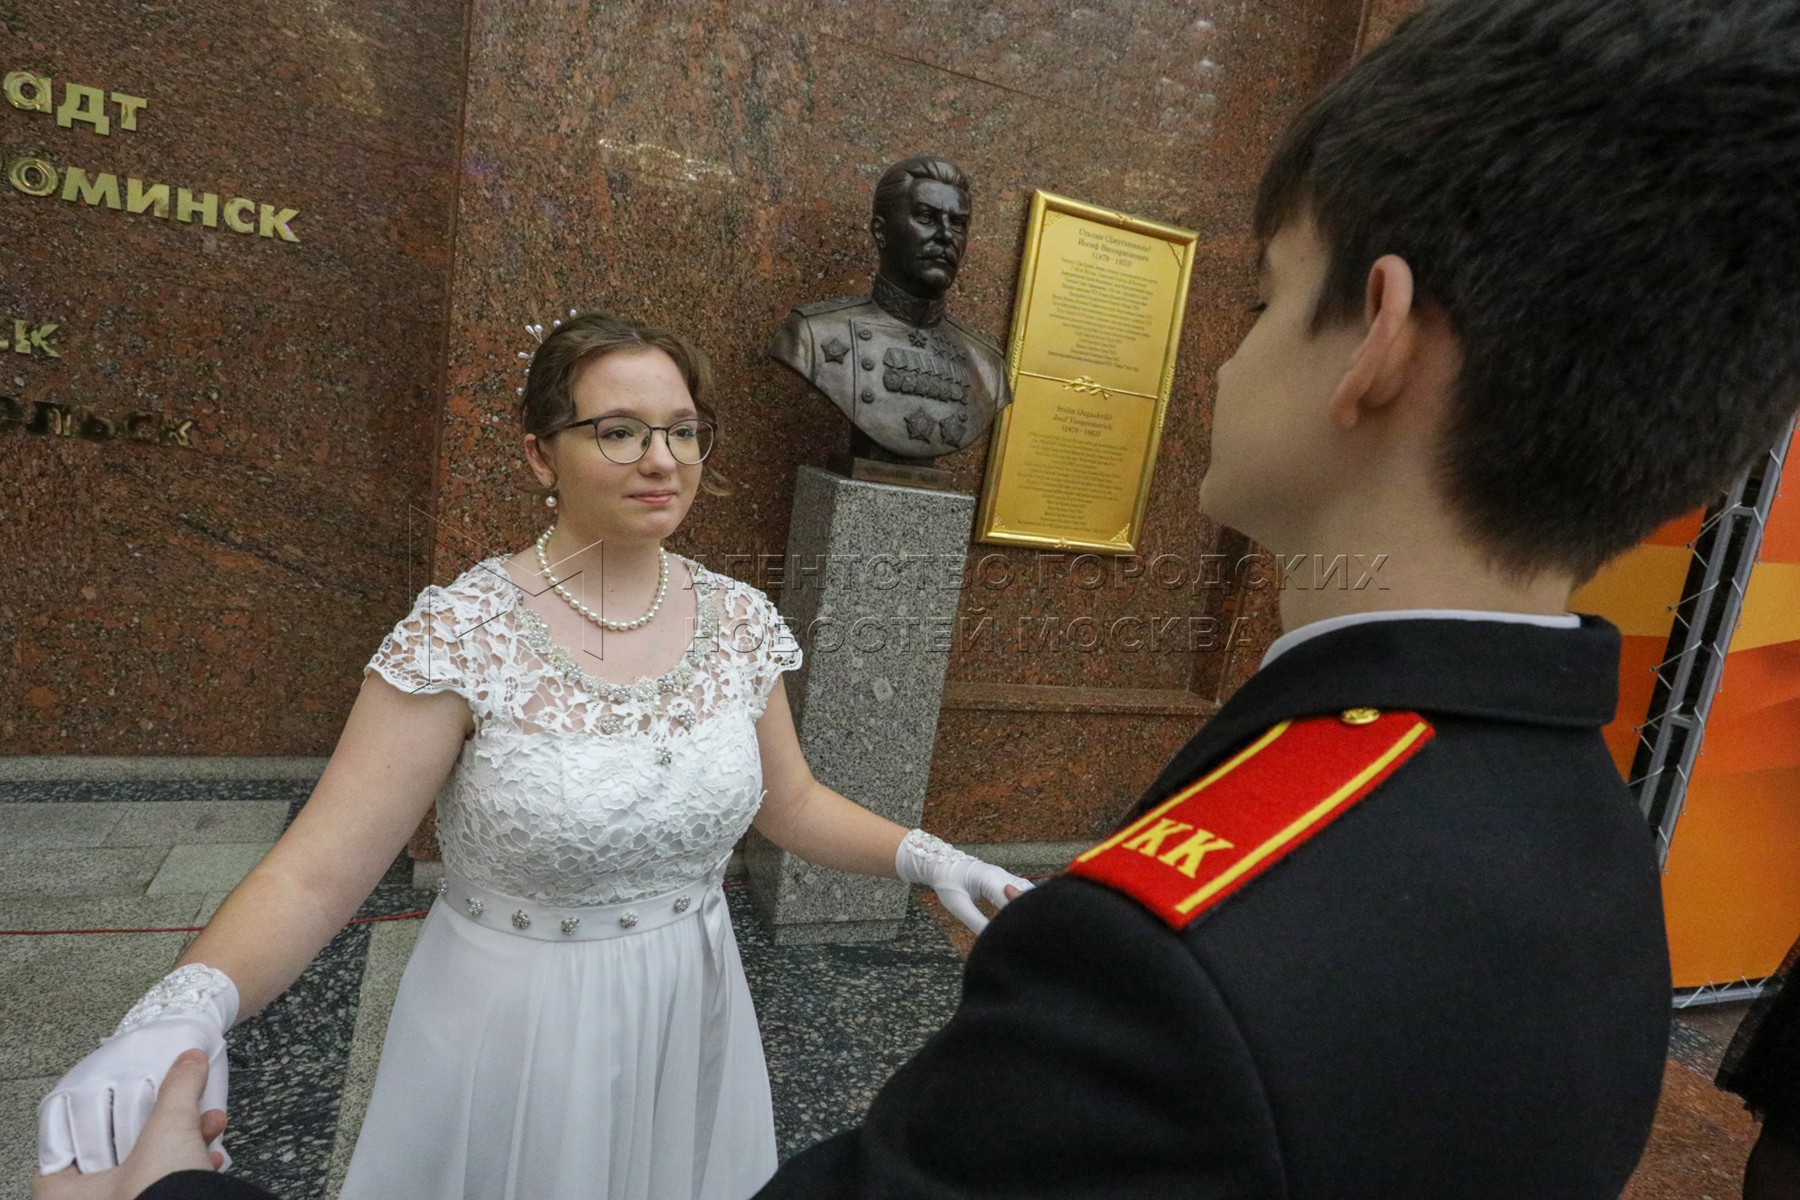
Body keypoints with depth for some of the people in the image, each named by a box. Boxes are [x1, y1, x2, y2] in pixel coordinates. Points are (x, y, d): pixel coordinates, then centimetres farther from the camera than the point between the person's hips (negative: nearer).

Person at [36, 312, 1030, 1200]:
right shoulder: (460, 635, -18)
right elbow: (316, 872, -19)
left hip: (688, 1019, 3)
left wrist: (922, 856, -9)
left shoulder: (740, 620, -7)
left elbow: (790, 803, 4)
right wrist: (187, 1006, -36)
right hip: (511, 1027, -3)